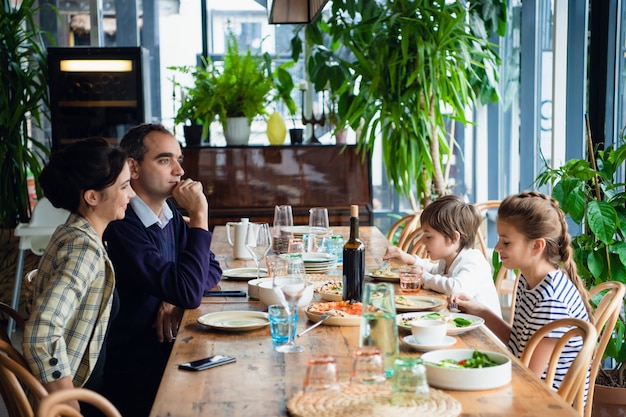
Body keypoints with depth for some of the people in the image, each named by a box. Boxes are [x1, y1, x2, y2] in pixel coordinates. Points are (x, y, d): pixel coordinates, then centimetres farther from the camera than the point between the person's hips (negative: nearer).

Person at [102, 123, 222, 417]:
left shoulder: (171, 216, 7)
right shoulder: (122, 228, -22)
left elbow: (212, 269, 12)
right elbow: (189, 292, -26)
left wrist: (176, 299, -9)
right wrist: (198, 216, -22)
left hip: (169, 350, 8)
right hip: (137, 373, -8)